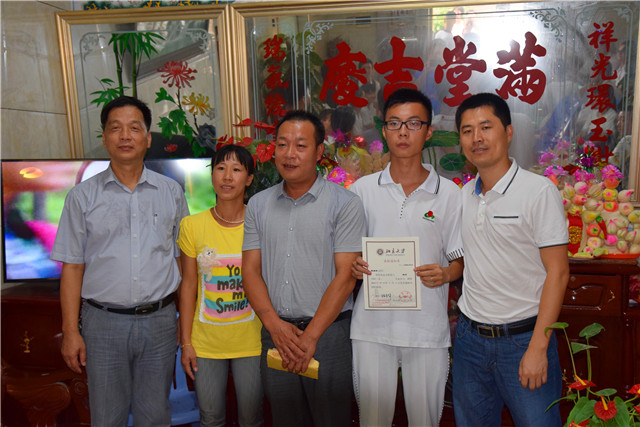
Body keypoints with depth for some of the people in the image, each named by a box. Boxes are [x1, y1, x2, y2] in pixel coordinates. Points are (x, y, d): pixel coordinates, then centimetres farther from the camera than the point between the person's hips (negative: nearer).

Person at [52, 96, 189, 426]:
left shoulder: (171, 192, 5)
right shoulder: (83, 196, 2)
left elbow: (184, 259, 9)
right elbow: (72, 268, 2)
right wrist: (70, 331, -3)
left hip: (159, 320, 1)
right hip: (103, 321, 0)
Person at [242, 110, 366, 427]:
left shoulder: (344, 204, -5)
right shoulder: (258, 205, 8)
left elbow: (344, 276, -10)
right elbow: (251, 270, 5)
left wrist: (310, 336, -13)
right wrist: (275, 325, -8)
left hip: (327, 331, -3)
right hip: (274, 333, 4)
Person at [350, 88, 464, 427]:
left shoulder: (449, 194, 1)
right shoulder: (361, 190, 4)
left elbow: (460, 260, 5)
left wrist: (445, 274, -16)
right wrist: (354, 266, -11)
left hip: (428, 327, 0)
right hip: (372, 325, 1)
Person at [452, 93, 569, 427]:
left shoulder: (539, 191, -11)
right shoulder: (463, 195, 5)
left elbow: (557, 272, -13)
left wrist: (537, 348, -16)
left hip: (523, 337, -5)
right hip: (469, 335, 5)